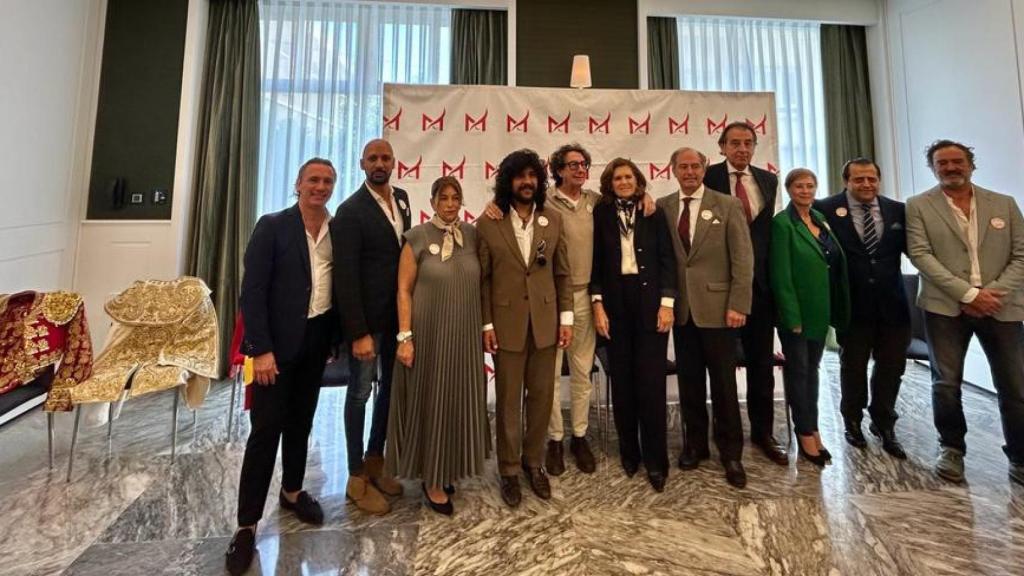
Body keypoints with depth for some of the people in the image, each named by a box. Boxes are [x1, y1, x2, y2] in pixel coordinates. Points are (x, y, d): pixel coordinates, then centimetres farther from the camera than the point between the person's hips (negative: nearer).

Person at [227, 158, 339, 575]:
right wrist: (261, 349, -16)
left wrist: (336, 337, 5)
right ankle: (247, 524, 15)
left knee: (301, 422, 17)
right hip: (277, 342, -4)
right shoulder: (272, 226, -7)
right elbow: (252, 290, -12)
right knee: (266, 429, 0)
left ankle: (292, 491, 37)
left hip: (317, 340, 4)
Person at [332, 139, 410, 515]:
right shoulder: (351, 210, -12)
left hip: (398, 313, 7)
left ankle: (375, 462, 35)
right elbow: (346, 276, -16)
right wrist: (358, 332, -20)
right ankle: (357, 479, 23)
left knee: (391, 389, 16)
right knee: (360, 393, 6)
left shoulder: (402, 198, 8)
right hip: (367, 316, -7)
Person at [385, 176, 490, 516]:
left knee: (458, 401, 13)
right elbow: (404, 291, -6)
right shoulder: (417, 238, -5)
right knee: (429, 403, 7)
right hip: (428, 334, -4)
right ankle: (431, 480, 25)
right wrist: (405, 336, -12)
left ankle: (447, 471, 35)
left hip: (465, 335, 4)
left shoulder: (472, 235, 5)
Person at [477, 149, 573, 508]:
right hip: (507, 323, -2)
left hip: (544, 322, 3)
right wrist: (486, 324, -6)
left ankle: (534, 463, 32)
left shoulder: (553, 220, 5)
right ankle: (509, 471, 26)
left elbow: (562, 272, 7)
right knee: (509, 400, 8)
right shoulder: (488, 224, -2)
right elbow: (482, 279, -1)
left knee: (541, 396, 11)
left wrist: (566, 317, 2)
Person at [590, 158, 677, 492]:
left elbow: (667, 259, 3)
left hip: (650, 301, 0)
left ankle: (655, 459, 11)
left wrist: (666, 303, -6)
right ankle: (629, 450, 23)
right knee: (622, 379, 7)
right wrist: (598, 305, -5)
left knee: (651, 380, -1)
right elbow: (595, 262, 2)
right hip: (616, 303, 1)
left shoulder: (654, 213, 6)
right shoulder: (601, 214, 5)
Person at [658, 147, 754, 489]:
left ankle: (730, 452, 22)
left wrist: (738, 305, -9)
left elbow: (743, 259, -2)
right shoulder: (662, 206, 7)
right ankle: (695, 444, 27)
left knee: (723, 383, 6)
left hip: (717, 307, -2)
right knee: (689, 381, 11)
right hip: (681, 308, 2)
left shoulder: (728, 205, 2)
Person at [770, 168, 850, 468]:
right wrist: (792, 315, -18)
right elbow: (781, 275, -16)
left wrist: (833, 309, 8)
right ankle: (805, 433, 16)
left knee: (812, 368, 14)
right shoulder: (783, 223, -11)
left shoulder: (820, 218, 10)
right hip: (797, 310, -7)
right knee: (798, 370, 4)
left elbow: (833, 264, 13)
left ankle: (812, 428, 26)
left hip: (821, 309, 7)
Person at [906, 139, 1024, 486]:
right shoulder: (919, 207, 2)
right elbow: (920, 255, -8)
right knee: (946, 383, 2)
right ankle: (951, 449, 20)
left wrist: (995, 293, -10)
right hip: (945, 307, -2)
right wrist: (969, 294, -14)